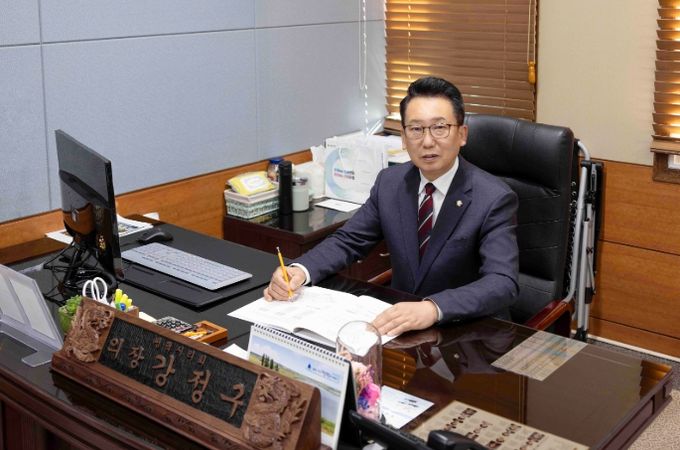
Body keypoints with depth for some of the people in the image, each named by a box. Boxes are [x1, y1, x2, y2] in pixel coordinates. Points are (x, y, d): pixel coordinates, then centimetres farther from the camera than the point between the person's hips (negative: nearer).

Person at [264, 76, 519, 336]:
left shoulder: (495, 199, -16)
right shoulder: (389, 182, 0)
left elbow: (503, 283, -27)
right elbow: (348, 241, 5)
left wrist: (433, 308, -44)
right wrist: (300, 271, -16)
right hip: (401, 322, 5)